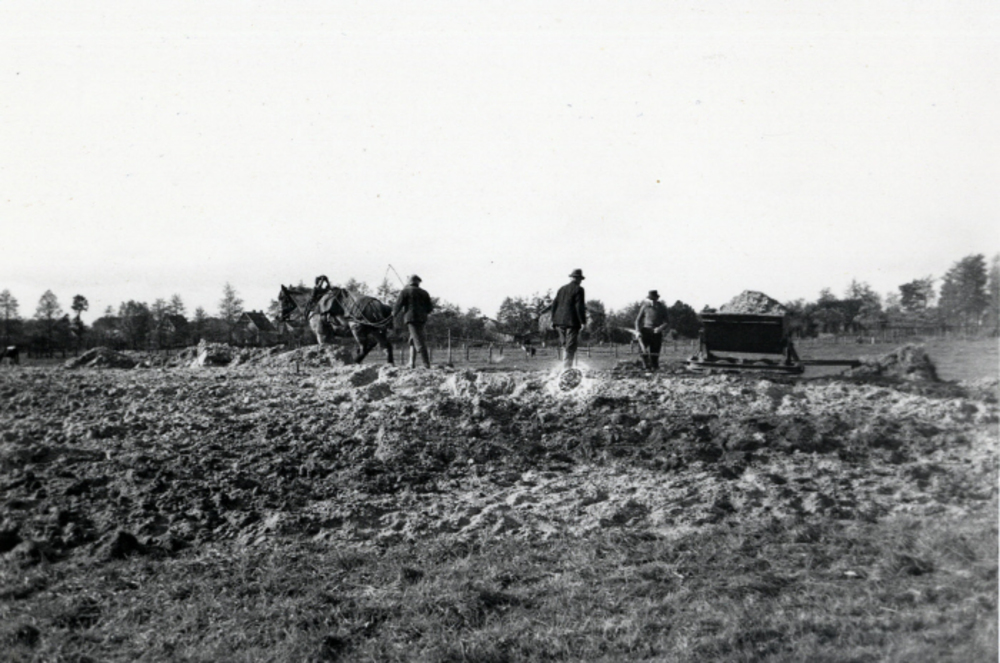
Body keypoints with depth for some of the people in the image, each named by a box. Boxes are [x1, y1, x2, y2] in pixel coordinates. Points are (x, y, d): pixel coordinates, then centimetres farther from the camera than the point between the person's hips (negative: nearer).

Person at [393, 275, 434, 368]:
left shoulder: (405, 291, 2)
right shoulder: (424, 292, 14)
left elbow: (398, 305, -2)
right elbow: (430, 307, 12)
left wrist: (394, 313, 17)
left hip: (411, 318, -5)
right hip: (422, 318, 5)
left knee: (418, 341, -9)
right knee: (413, 340, 17)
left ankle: (426, 364, -16)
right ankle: (412, 363, 12)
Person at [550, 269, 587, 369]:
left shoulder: (562, 289, 13)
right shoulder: (578, 289, -5)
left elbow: (554, 304, 13)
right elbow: (579, 306, -12)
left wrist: (554, 320, 17)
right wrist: (583, 321, -9)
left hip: (560, 322, 6)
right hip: (572, 322, -6)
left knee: (565, 345, 16)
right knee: (570, 347, -2)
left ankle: (566, 366, 11)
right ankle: (567, 367, -6)